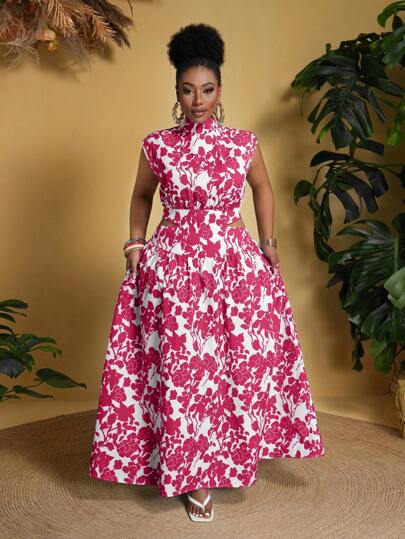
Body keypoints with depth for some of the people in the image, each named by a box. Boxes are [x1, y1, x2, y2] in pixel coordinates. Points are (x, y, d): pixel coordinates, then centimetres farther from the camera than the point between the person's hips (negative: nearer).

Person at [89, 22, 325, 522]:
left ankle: (240, 453, 30)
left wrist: (268, 242, 11)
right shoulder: (156, 145, 2)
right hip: (172, 264, -1)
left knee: (240, 359, 5)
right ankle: (194, 475, 17)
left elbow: (262, 188, 19)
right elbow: (141, 197, 16)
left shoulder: (243, 143, 3)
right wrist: (135, 244, 3)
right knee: (181, 366, 1)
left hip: (234, 261, 1)